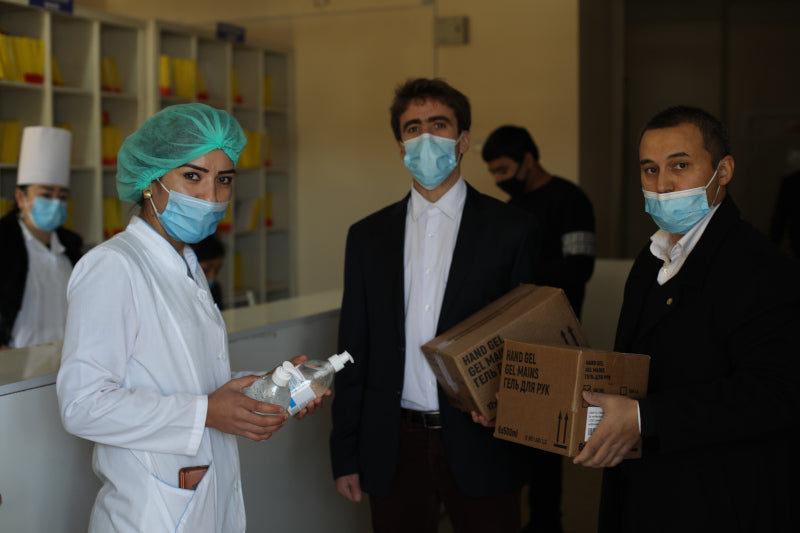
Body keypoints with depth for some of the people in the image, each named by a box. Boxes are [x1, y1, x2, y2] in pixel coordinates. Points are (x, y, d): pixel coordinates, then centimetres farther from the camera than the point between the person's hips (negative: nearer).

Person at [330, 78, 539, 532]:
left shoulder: (513, 229, -1)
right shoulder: (368, 236, 8)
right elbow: (355, 350, 9)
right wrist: (345, 454, 7)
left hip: (479, 448, -2)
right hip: (395, 448, 2)